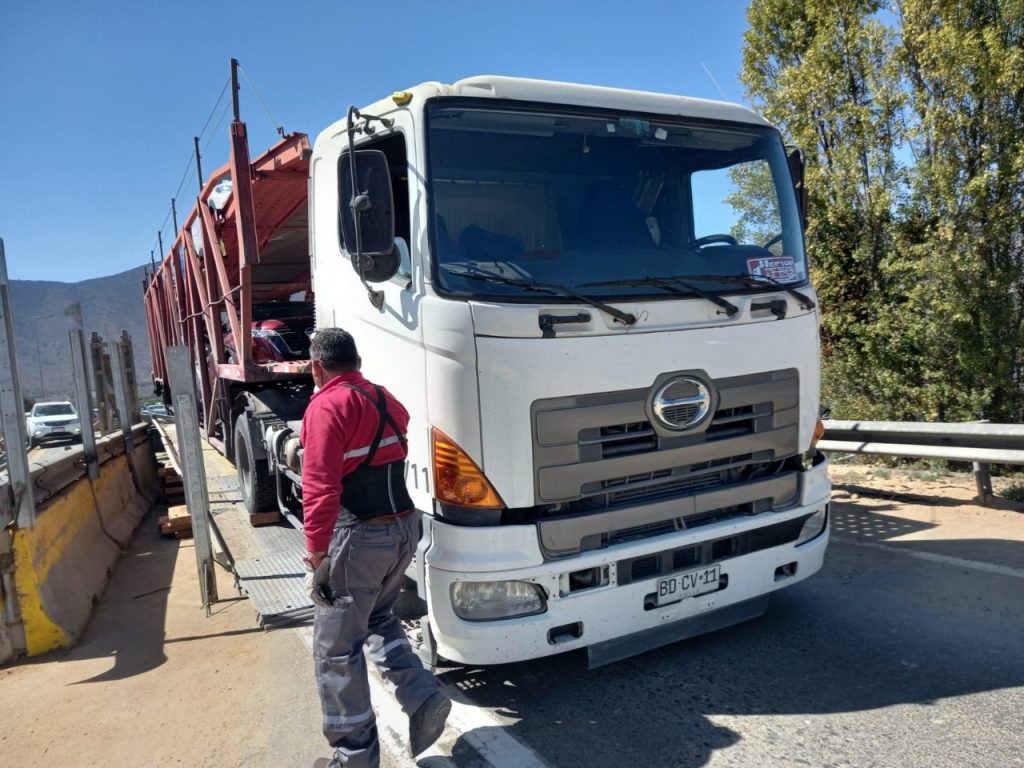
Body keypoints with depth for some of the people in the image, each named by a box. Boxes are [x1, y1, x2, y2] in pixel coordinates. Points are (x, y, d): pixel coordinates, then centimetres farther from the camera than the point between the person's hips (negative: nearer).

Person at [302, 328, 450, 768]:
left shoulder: (327, 406, -14)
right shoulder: (387, 401, 10)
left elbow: (321, 488, -22)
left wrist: (318, 556, -20)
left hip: (360, 537, -8)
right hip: (404, 527, 8)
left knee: (336, 650, 8)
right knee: (377, 620, 28)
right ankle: (424, 699, 17)